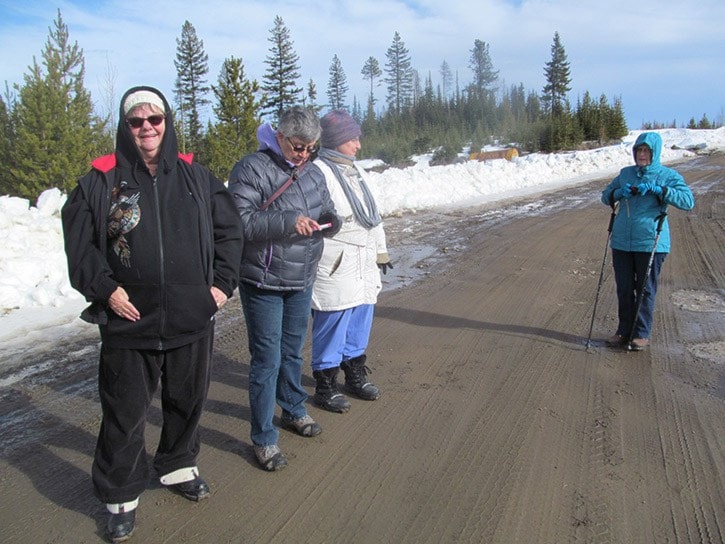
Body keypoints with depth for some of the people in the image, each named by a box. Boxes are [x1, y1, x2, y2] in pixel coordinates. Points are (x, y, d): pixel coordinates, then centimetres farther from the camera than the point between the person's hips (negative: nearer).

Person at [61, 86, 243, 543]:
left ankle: (179, 466, 44)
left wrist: (223, 282, 1)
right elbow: (78, 241, 1)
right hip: (128, 322, -2)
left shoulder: (197, 177, 4)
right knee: (125, 412, 8)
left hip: (192, 319, 3)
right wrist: (105, 289, -10)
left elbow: (229, 230, 10)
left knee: (188, 401, 19)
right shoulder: (101, 181, -2)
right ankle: (121, 496, 28)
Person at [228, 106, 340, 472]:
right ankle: (264, 439, 12)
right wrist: (288, 222, -31)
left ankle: (294, 411, 41)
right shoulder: (251, 169, -14)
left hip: (302, 281, 7)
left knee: (293, 352, 21)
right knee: (267, 360, -1)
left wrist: (329, 220, -7)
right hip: (264, 283, -6)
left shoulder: (313, 173, 8)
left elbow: (326, 208, 17)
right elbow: (240, 222, -22)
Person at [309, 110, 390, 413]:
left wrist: (381, 250, 24)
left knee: (359, 325, 16)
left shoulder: (354, 171, 16)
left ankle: (355, 377, 32)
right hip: (335, 268, -9)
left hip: (363, 266, 9)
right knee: (331, 329, 0)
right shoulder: (319, 171, -13)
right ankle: (325, 388, 14)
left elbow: (372, 215, 23)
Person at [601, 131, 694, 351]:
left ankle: (642, 334, 16)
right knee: (624, 289, 9)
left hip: (651, 243, -4)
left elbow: (688, 201, -12)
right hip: (621, 242, 4)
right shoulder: (625, 173, 12)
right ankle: (624, 331, 22)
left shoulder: (667, 175, -1)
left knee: (645, 289, 5)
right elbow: (606, 196, 15)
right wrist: (619, 192, -6)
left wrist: (657, 189, -21)